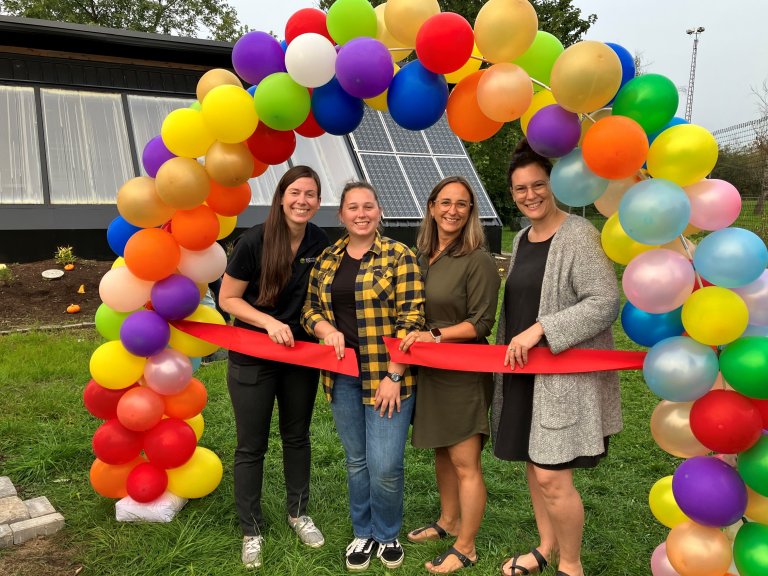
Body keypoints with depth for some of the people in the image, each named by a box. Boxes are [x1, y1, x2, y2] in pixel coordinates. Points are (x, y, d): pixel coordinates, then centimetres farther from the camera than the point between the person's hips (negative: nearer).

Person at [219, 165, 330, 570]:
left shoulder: (320, 243, -7)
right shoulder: (255, 240, -18)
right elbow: (227, 298, -12)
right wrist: (269, 322, -24)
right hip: (252, 358, -3)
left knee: (296, 436, 18)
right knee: (251, 445, 9)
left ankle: (298, 512, 39)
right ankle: (251, 530, 27)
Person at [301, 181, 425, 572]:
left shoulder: (400, 257, -6)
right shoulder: (326, 260, 9)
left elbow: (410, 319, -11)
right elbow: (310, 308, 15)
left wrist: (393, 376, -15)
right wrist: (325, 328, -8)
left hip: (387, 374, -4)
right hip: (343, 374, 5)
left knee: (384, 465, -2)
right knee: (356, 460, 15)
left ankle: (387, 535, 24)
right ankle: (363, 533, 34)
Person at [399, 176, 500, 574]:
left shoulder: (478, 261, -14)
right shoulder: (422, 256, 6)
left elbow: (481, 322, -14)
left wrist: (436, 335, -21)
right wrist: (411, 337, 1)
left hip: (463, 373, -7)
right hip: (429, 370, 7)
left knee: (465, 464, 1)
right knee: (442, 452, 20)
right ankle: (448, 521, 39)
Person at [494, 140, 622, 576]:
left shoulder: (579, 235, -12)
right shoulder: (521, 239, 12)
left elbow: (606, 303, -20)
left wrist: (540, 329, -23)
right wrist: (509, 351, 16)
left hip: (568, 374, -7)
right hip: (524, 372, 8)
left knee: (552, 477, -5)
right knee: (534, 465, 16)